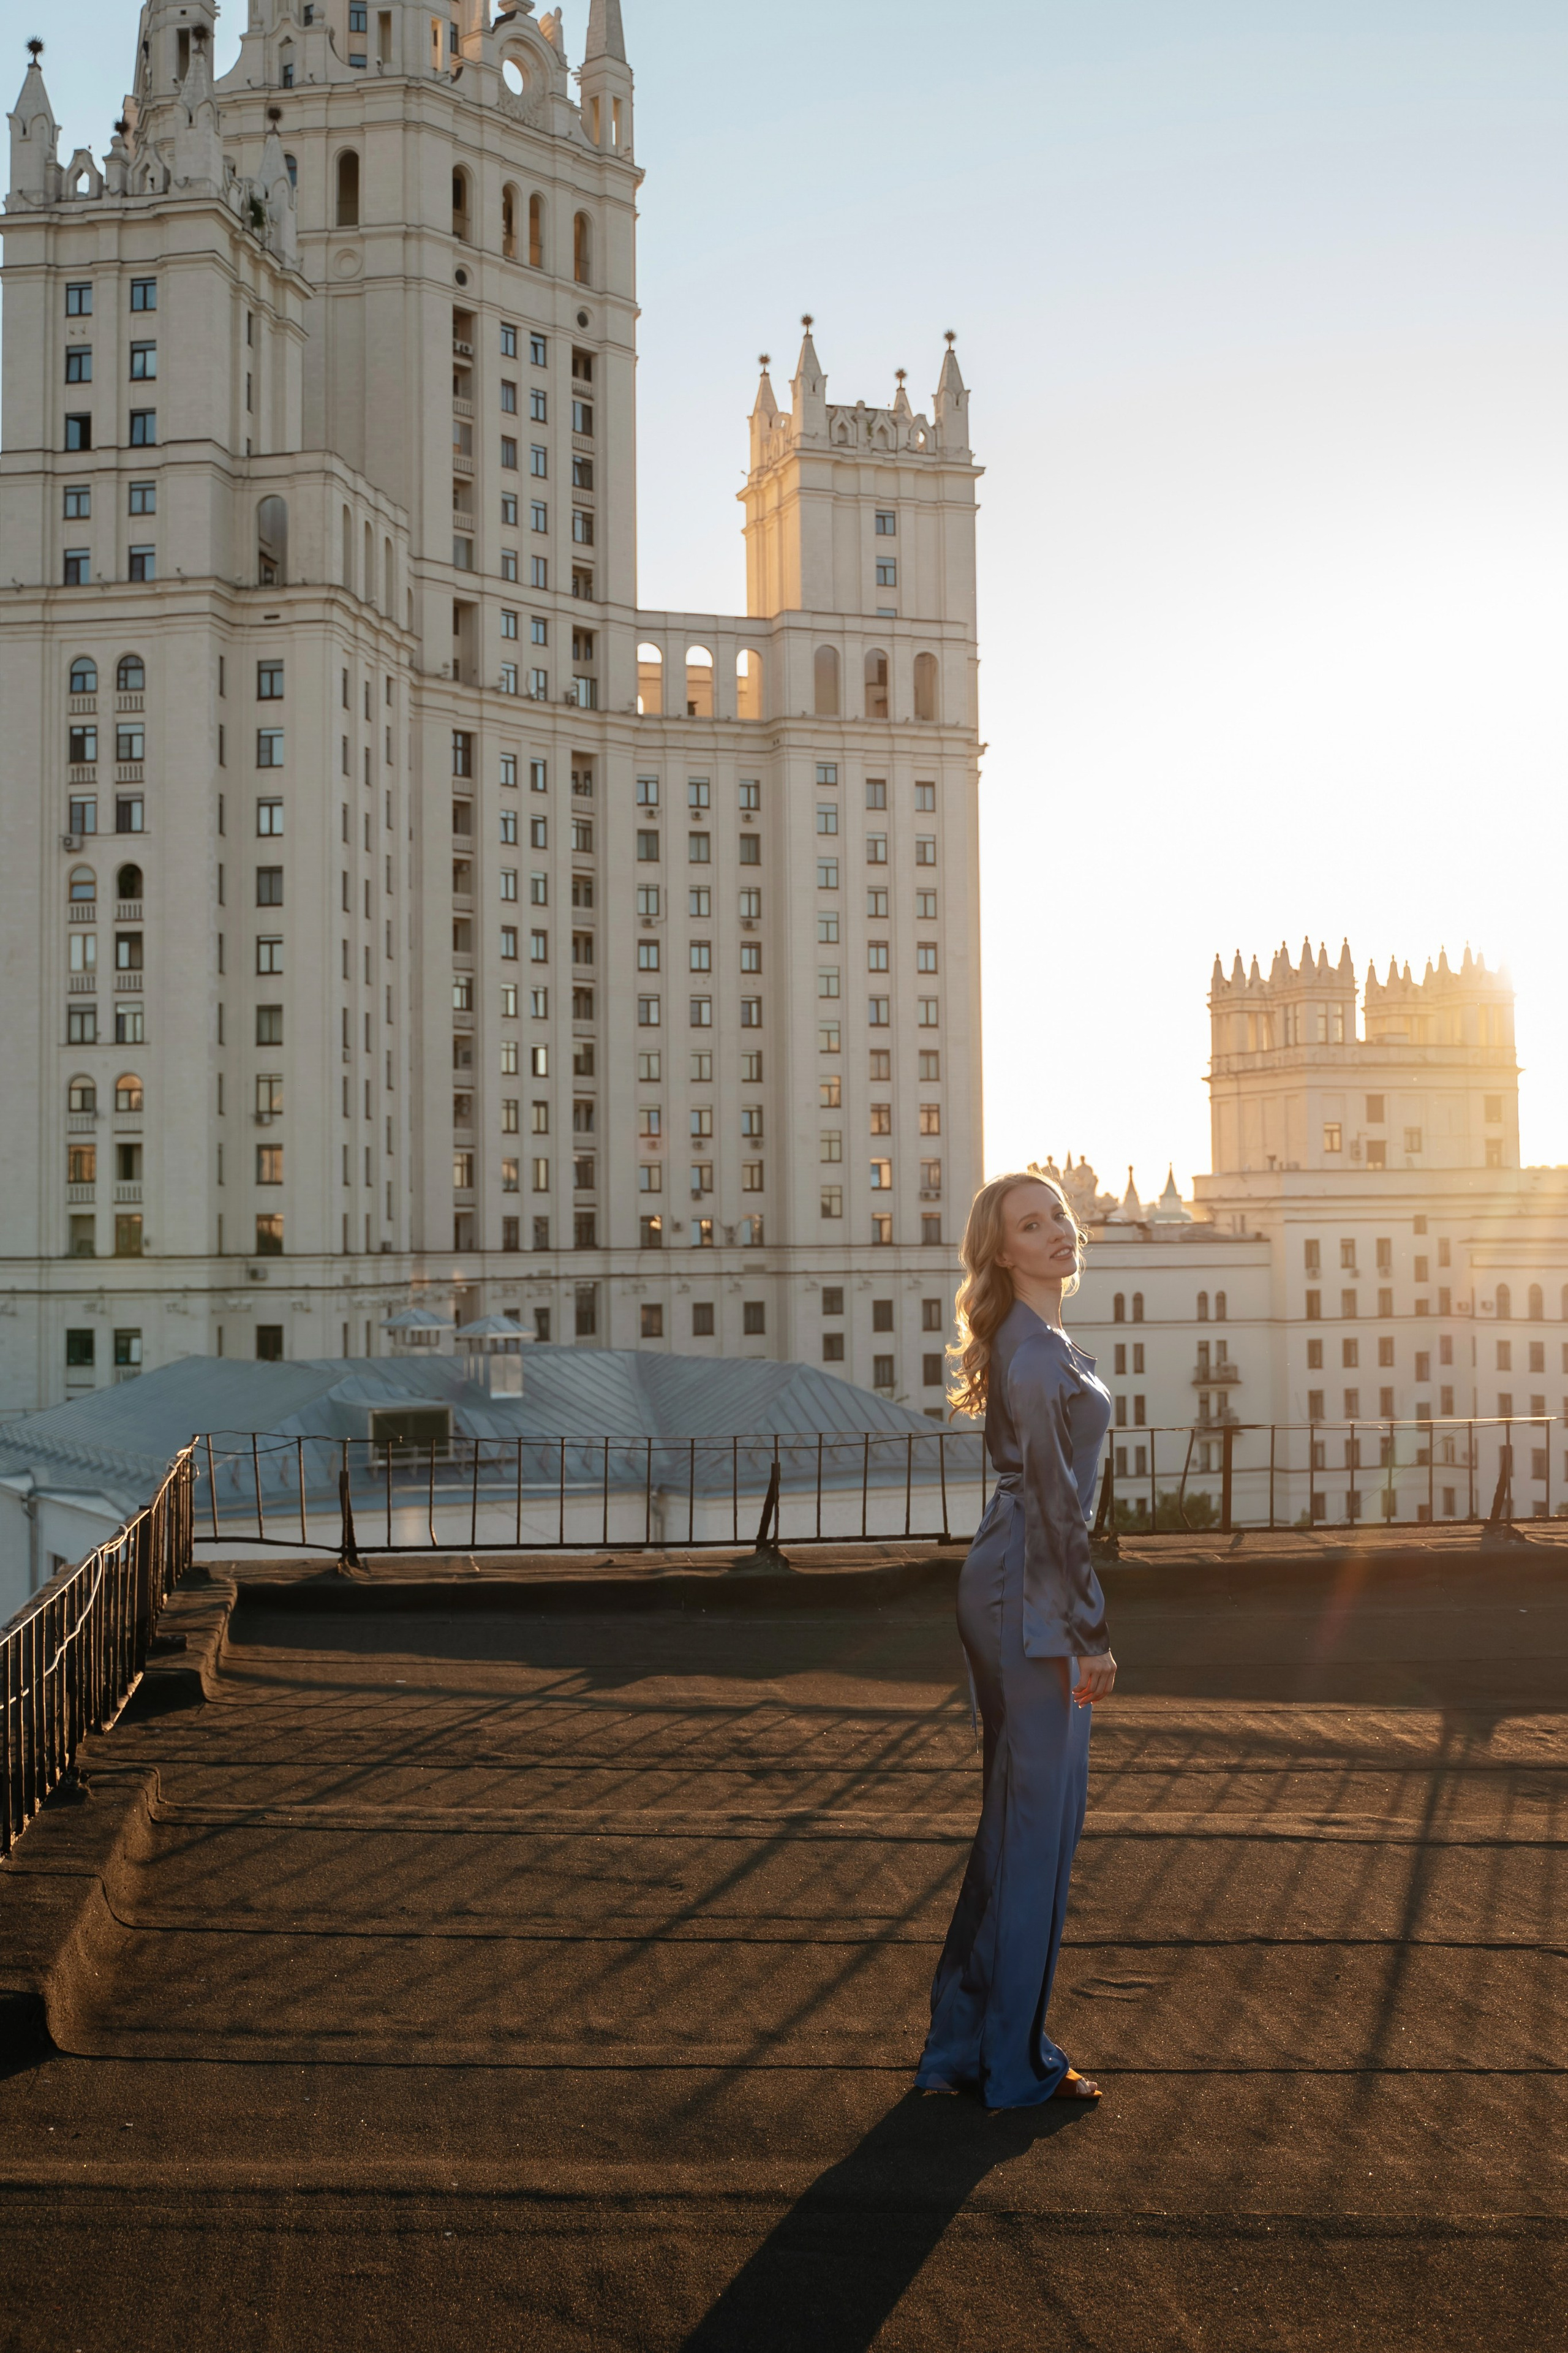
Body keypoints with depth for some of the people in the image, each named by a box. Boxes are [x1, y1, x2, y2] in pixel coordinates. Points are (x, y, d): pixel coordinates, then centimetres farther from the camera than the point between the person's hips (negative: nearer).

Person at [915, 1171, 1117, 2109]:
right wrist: (1090, 1632, -17)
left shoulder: (1041, 1344, 16)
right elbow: (1056, 1502, -19)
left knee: (1020, 1816, 15)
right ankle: (1016, 2063, 8)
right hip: (1032, 1602, -10)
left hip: (1012, 1593, 10)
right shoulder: (1036, 1353, -16)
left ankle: (966, 2042, 24)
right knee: (1039, 1821, -2)